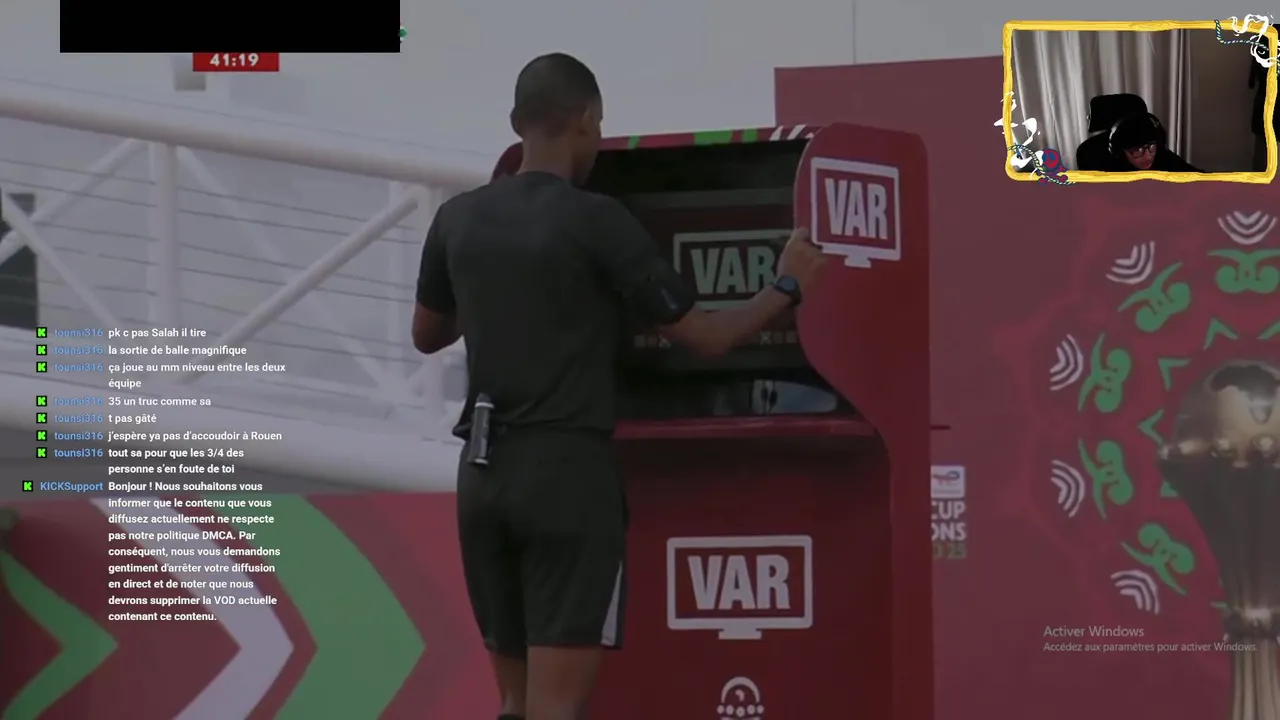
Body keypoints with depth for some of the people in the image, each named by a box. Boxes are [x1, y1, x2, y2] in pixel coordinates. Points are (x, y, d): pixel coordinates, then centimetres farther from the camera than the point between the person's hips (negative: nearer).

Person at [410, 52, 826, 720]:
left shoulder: (458, 220, 7)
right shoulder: (596, 221, -10)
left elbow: (427, 335, 25)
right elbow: (704, 337, -5)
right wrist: (788, 285, 12)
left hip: (484, 473, 6)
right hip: (569, 472, -6)